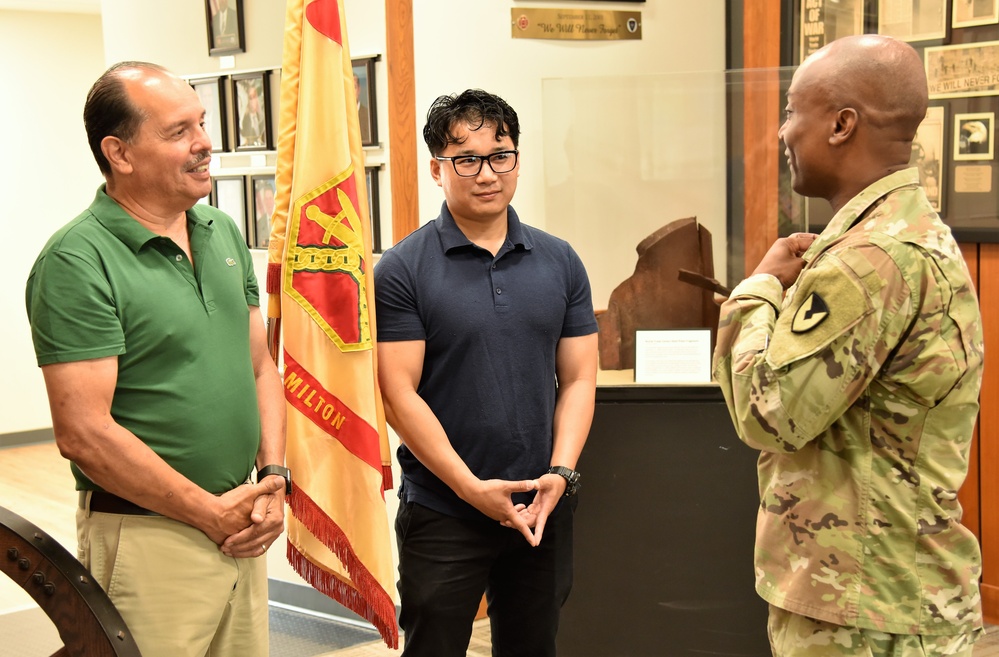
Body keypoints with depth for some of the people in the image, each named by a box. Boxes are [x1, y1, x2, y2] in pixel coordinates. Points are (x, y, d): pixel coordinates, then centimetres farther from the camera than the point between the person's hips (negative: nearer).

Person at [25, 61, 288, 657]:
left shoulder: (224, 233, 8)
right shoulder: (77, 261, -14)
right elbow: (84, 433, -19)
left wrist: (274, 476, -1)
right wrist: (211, 513, -13)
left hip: (242, 528, 7)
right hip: (148, 536, -7)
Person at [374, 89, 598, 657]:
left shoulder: (560, 263, 5)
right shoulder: (403, 270, -7)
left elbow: (578, 380, 5)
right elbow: (399, 394, -11)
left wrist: (560, 473, -9)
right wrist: (471, 488, -15)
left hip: (544, 509, 4)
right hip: (441, 515, -3)